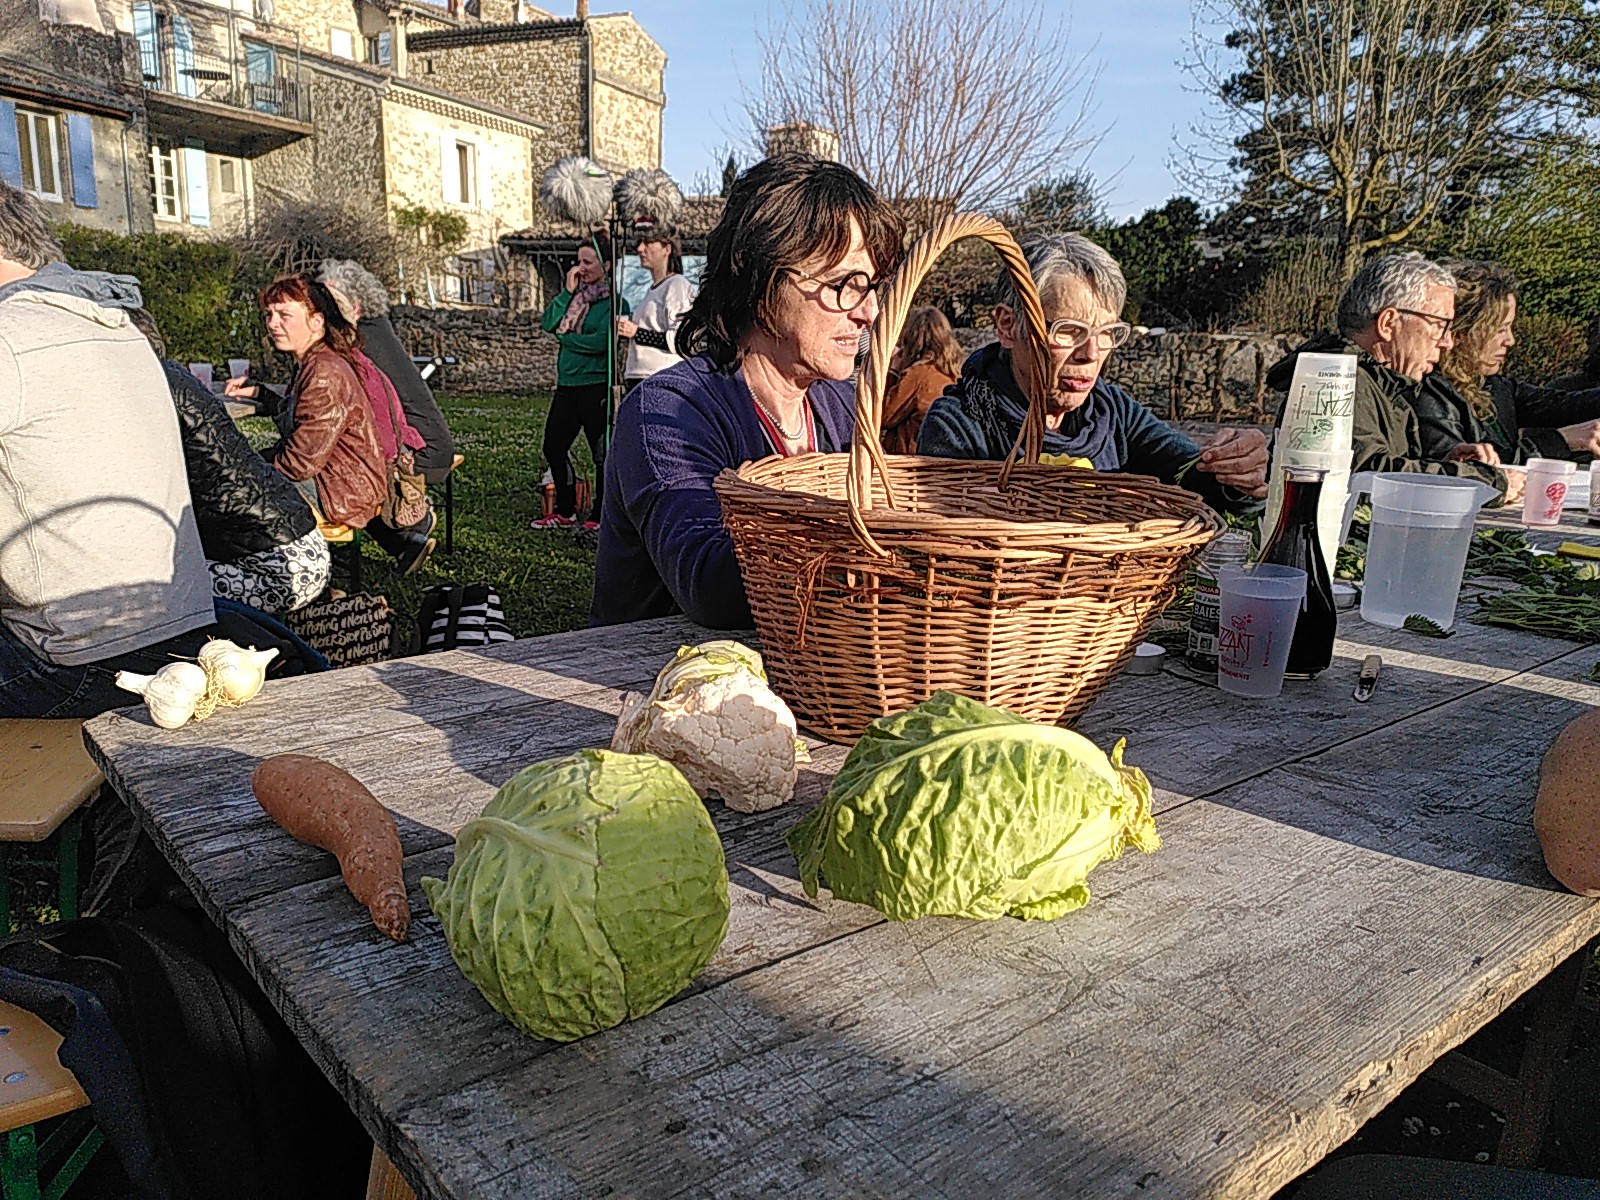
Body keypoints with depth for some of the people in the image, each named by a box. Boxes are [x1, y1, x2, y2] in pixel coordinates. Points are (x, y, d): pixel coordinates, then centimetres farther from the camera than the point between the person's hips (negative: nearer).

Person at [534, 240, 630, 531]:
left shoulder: (613, 301, -9)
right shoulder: (576, 295, 11)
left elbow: (601, 342, -20)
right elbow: (548, 323, 3)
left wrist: (566, 337, -6)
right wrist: (567, 292, -4)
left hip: (595, 386, -8)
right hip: (567, 384, 8)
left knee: (601, 453, 2)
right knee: (554, 446, 12)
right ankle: (565, 512, 24)